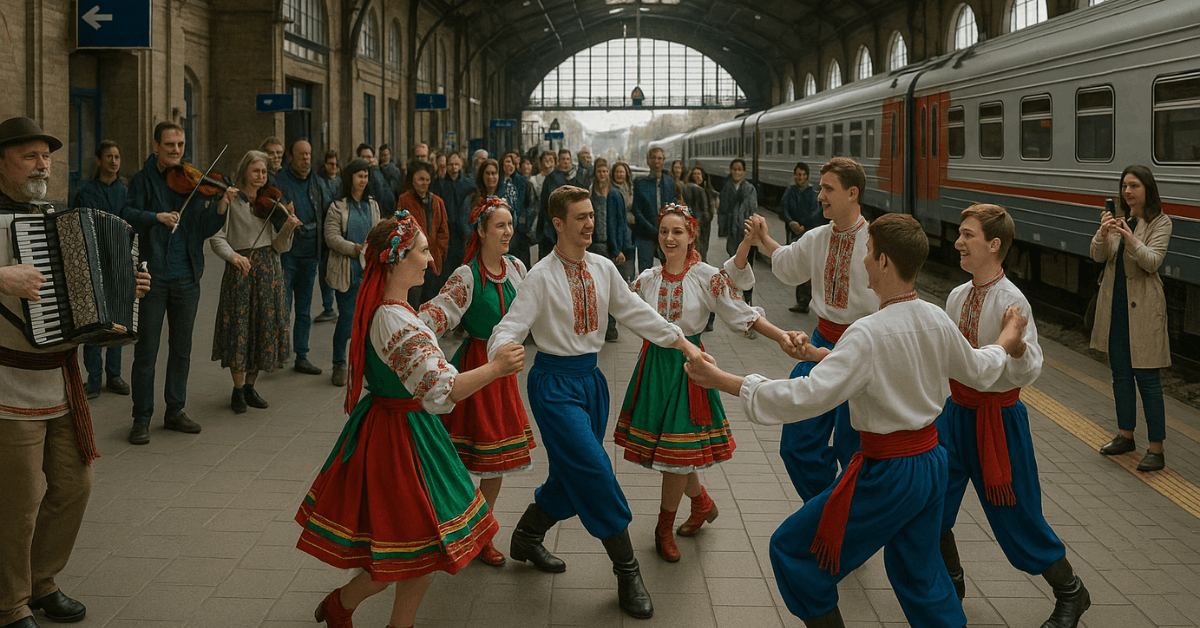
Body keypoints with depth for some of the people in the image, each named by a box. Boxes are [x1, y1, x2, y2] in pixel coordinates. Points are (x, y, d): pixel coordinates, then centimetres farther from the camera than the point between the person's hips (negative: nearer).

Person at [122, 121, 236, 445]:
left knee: (181, 348, 12)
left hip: (186, 278, 3)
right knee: (146, 350, 1)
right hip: (153, 276, -3)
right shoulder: (144, 180, -1)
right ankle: (141, 418, 10)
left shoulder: (193, 182, 6)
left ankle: (175, 411, 25)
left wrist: (221, 205, -15)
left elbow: (206, 230, 2)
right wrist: (157, 216, -28)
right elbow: (127, 214, -13)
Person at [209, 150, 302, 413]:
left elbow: (279, 246, 1)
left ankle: (250, 386, 22)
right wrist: (233, 256, -26)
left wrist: (289, 227, -18)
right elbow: (216, 238, -9)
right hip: (241, 271, -4)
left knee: (264, 328, 8)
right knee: (239, 329, -3)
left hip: (269, 272, 4)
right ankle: (238, 389, 11)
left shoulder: (268, 203, 8)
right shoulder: (231, 201, -3)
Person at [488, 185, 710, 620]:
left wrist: (682, 342, 3)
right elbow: (511, 327, -19)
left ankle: (527, 537, 37)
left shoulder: (602, 269, 4)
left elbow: (635, 312, 9)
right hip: (555, 381, -7)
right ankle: (626, 571, -1)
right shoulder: (541, 277, -13)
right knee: (595, 473, -11)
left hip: (590, 376, 7)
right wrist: (504, 349, -43)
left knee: (573, 474, 13)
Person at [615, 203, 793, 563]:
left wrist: (782, 337, -19)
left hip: (688, 364, -4)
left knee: (678, 450, -2)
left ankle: (665, 529, 19)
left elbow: (741, 313, -9)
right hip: (654, 364, 4)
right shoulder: (648, 279, 3)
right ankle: (702, 503, 37)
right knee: (660, 449, 8)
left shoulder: (706, 277, -8)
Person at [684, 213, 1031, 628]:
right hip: (932, 463, 8)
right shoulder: (937, 321, -2)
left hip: (888, 473, -8)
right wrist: (1007, 340, 35)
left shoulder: (869, 334, -25)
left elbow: (808, 396, -30)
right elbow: (979, 372, 14)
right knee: (918, 572, 25)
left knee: (793, 551, 7)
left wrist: (723, 382, -27)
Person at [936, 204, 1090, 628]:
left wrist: (1017, 342, -41)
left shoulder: (1011, 301, -19)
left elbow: (1028, 374, -25)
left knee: (1016, 517, 3)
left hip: (997, 417, -6)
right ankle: (950, 582, 34)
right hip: (956, 412, 7)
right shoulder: (958, 296, 2)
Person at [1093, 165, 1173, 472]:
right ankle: (1126, 436, 28)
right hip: (1114, 306, 6)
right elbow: (1098, 256, -3)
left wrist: (1131, 240, -37)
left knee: (1147, 377, -5)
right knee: (1120, 374, 14)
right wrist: (1103, 234, -24)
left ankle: (1156, 449, 0)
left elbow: (1152, 261, -20)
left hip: (1142, 309, -6)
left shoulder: (1160, 223, -7)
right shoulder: (1119, 219, 7)